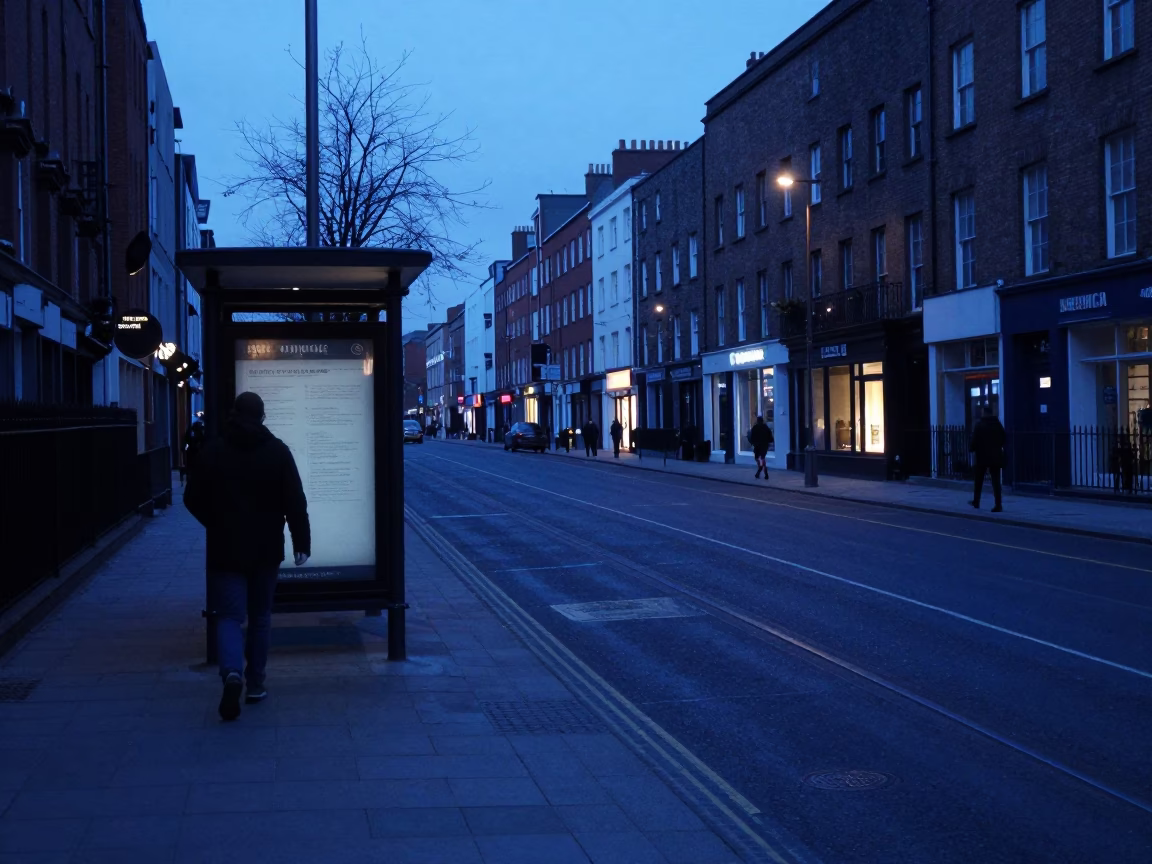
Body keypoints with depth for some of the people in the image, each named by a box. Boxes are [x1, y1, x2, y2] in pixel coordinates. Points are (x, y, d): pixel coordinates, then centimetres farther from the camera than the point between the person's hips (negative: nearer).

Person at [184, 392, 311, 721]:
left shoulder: (213, 451, -3)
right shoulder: (277, 451, -5)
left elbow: (193, 499, 2)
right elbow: (295, 502, -8)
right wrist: (302, 542, -1)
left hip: (225, 550, -1)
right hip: (265, 550, 1)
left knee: (229, 617, 0)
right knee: (260, 617, 15)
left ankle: (232, 673, -25)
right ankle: (255, 684, 18)